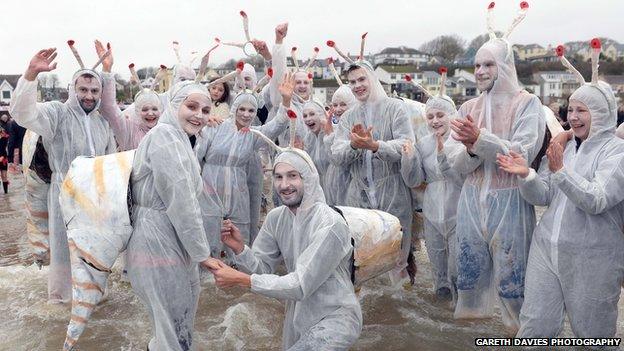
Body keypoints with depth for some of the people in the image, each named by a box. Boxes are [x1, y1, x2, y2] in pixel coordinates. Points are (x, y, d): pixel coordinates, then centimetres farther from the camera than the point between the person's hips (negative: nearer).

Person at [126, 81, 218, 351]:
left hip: (167, 239, 10)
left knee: (178, 319, 24)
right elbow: (182, 203, -21)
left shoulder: (178, 138, 17)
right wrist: (203, 253, -14)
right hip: (159, 242, -10)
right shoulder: (166, 135, -17)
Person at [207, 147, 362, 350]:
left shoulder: (331, 225, -25)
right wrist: (239, 248, -21)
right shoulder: (276, 217, -3)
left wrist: (239, 279, -30)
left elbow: (301, 286, -27)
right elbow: (262, 268, -2)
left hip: (334, 317, -6)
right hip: (297, 317, 7)